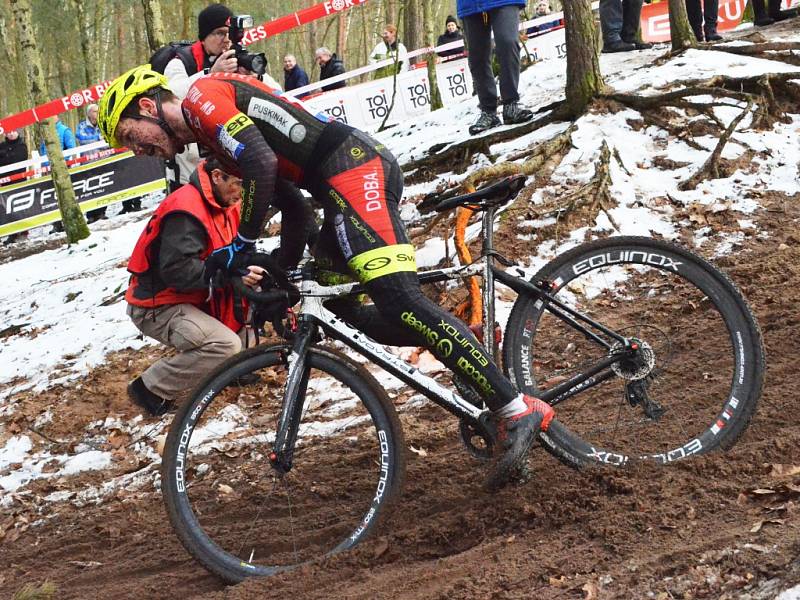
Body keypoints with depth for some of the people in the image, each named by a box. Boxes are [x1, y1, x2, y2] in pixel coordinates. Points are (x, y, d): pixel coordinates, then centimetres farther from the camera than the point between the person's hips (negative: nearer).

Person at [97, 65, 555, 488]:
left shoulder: (202, 96, 0)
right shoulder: (211, 136, 28)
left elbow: (261, 163, -16)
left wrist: (243, 243, -9)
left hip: (353, 166, -10)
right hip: (366, 173, 10)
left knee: (399, 301, -20)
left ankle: (516, 411, -25)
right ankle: (461, 338, 7)